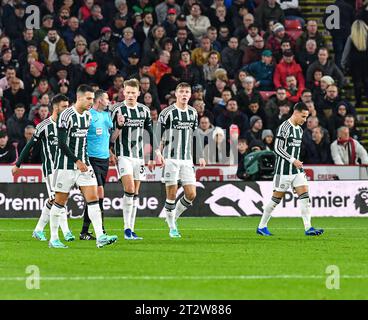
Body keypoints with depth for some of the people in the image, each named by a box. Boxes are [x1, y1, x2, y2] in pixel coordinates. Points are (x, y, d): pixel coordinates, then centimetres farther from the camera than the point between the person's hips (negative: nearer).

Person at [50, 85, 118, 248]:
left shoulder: (88, 115, 10)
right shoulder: (66, 115, -14)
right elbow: (61, 143, -17)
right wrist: (77, 161, -18)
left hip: (83, 164, 6)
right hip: (66, 165, -6)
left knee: (93, 198, -6)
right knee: (60, 202, 2)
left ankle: (100, 237, -13)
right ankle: (54, 239, 12)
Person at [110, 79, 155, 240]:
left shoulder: (144, 110, 8)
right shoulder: (118, 109, -5)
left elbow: (151, 134, 15)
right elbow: (110, 136, -4)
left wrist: (152, 158, 14)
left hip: (138, 156, 5)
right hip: (123, 155, -5)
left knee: (135, 194, 6)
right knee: (129, 189, -18)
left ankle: (131, 230, 10)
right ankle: (127, 228, -14)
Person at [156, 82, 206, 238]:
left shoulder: (193, 113, 11)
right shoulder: (167, 112, -5)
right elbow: (158, 134, -4)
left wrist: (200, 156, 17)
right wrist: (158, 152, -16)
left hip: (187, 159, 5)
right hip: (170, 159, -5)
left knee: (191, 194, -2)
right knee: (172, 194, -5)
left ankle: (173, 217, 19)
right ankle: (172, 227, 6)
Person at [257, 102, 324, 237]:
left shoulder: (299, 129, 14)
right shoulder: (284, 127, -13)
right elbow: (277, 148, -17)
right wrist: (293, 160, -20)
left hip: (296, 169, 8)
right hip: (284, 169, -8)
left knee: (305, 195, -5)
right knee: (277, 198, -1)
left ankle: (308, 228, -10)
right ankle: (262, 226, 13)